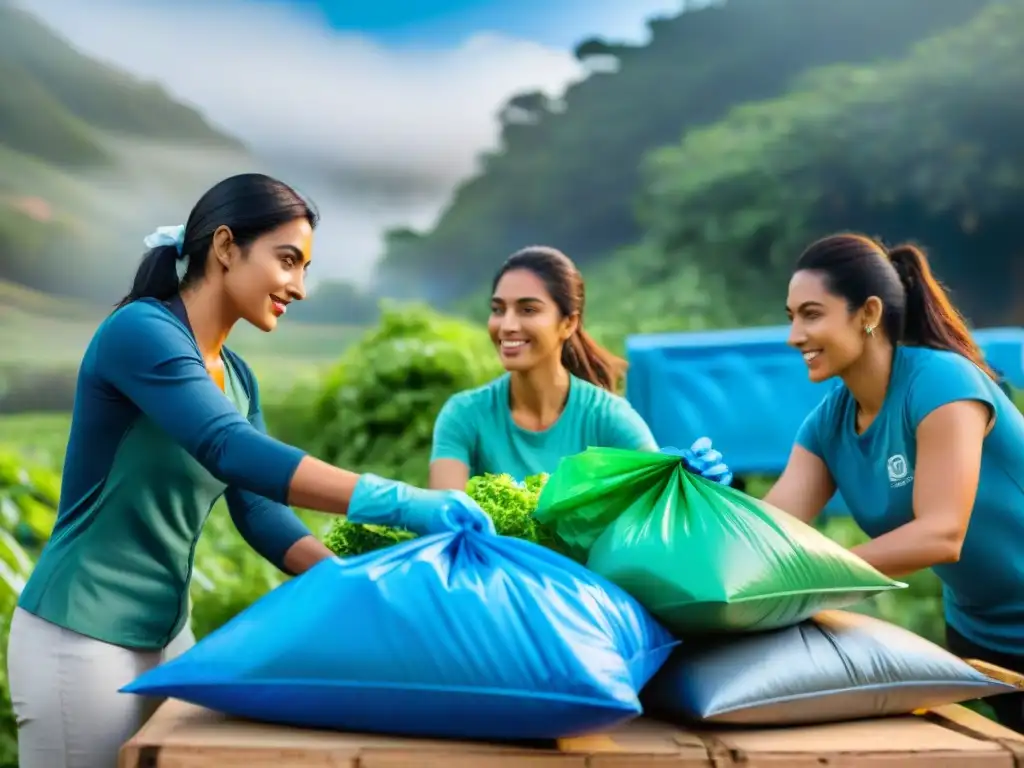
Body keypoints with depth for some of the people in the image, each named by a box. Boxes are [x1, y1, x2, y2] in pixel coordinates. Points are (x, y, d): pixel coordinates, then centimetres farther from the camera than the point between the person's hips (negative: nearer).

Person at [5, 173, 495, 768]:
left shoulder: (237, 377, 9)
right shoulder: (140, 330, -18)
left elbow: (259, 510, 4)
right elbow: (231, 451, -31)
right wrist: (398, 501, -36)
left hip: (167, 632, 8)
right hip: (82, 636, -8)